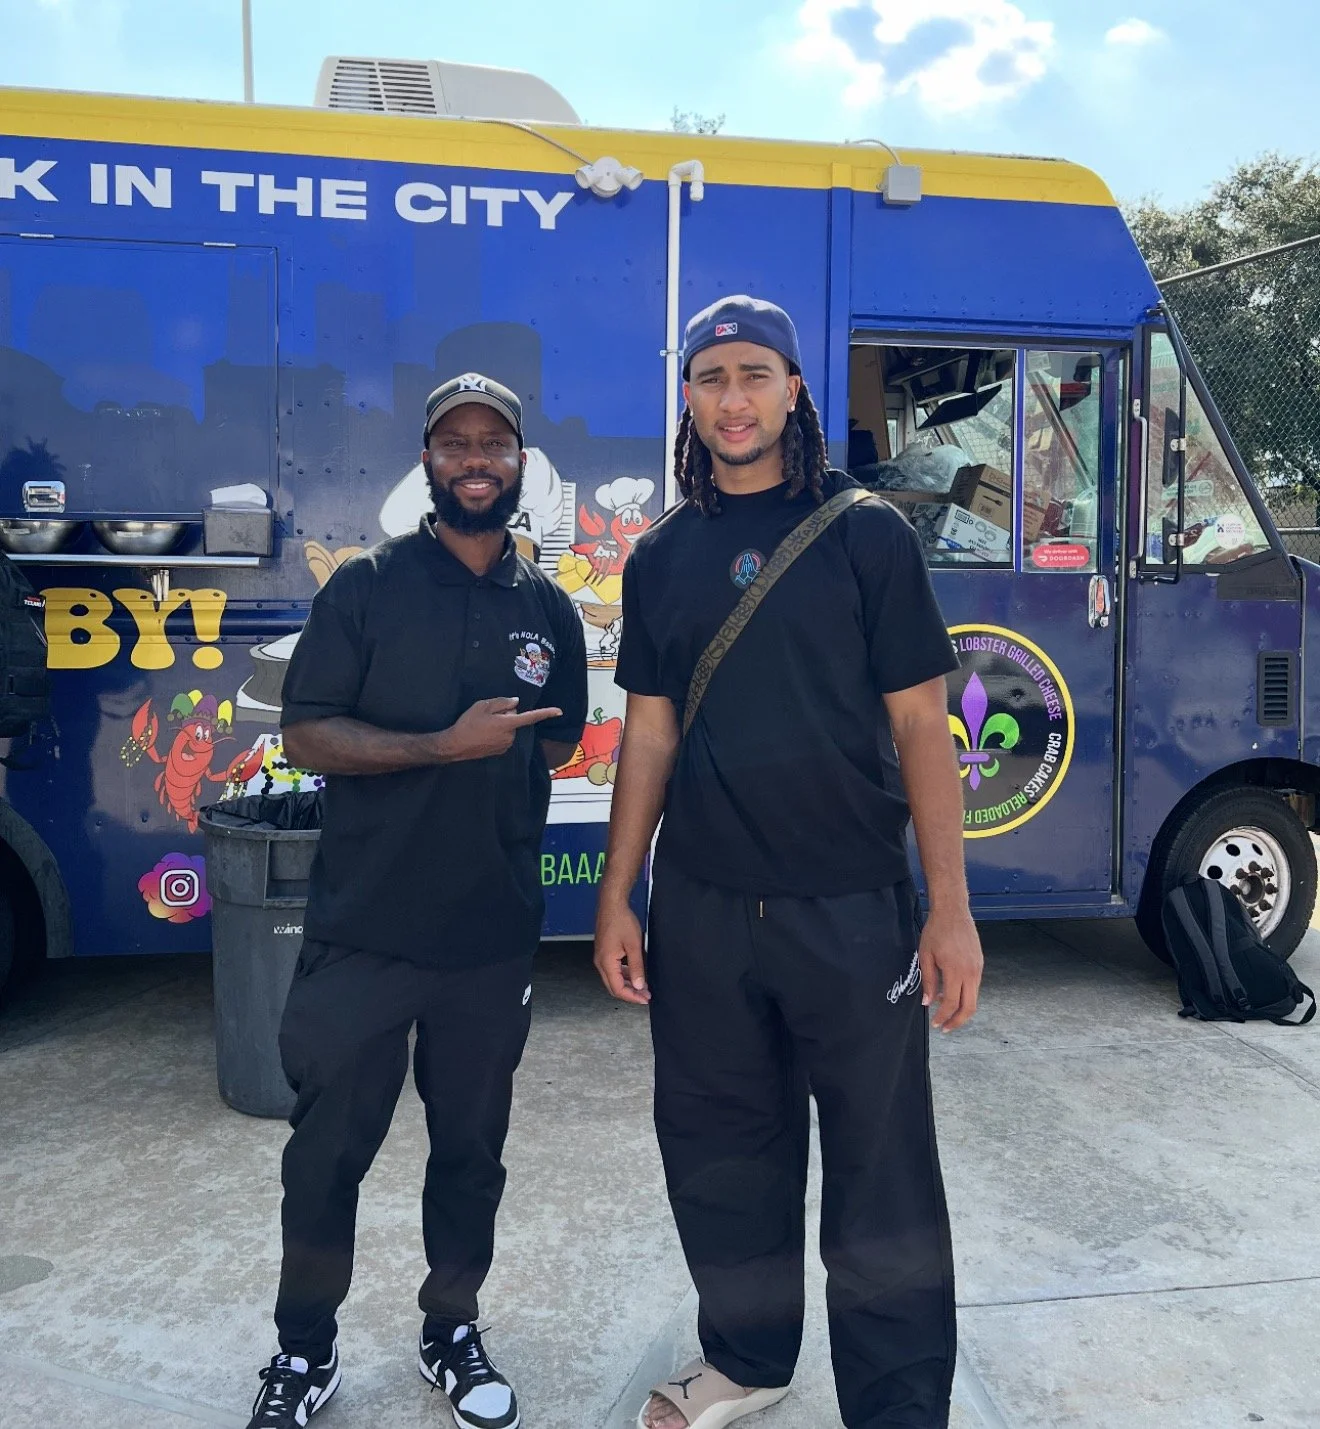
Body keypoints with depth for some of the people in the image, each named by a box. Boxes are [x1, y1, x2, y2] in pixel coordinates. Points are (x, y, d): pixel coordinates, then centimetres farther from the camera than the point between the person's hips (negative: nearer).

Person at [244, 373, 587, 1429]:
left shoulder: (550, 609, 6)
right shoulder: (367, 587, -3)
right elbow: (307, 735, -10)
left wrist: (506, 751, 1)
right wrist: (442, 748, -19)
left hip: (495, 935, 3)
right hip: (363, 928, -2)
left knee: (472, 1151, 16)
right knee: (327, 1154, 11)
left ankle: (453, 1331, 39)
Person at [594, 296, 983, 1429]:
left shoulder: (868, 535, -2)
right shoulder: (661, 557, 8)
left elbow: (921, 728, -5)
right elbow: (650, 735, 9)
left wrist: (951, 909, -10)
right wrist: (617, 896, 6)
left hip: (853, 909, -3)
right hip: (702, 911, 4)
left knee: (882, 1172, 6)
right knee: (720, 1155, 17)